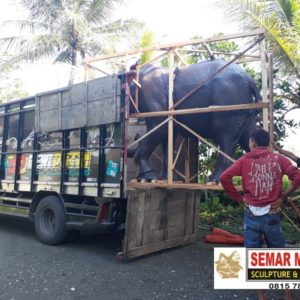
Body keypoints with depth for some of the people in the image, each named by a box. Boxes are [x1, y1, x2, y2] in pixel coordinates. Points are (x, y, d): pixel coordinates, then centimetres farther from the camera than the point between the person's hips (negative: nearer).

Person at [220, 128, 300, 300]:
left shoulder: (245, 160, 1)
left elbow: (224, 177, -9)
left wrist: (239, 197, 1)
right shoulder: (278, 159, 2)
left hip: (252, 214, 0)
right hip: (272, 215, 1)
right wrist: (283, 197, 0)